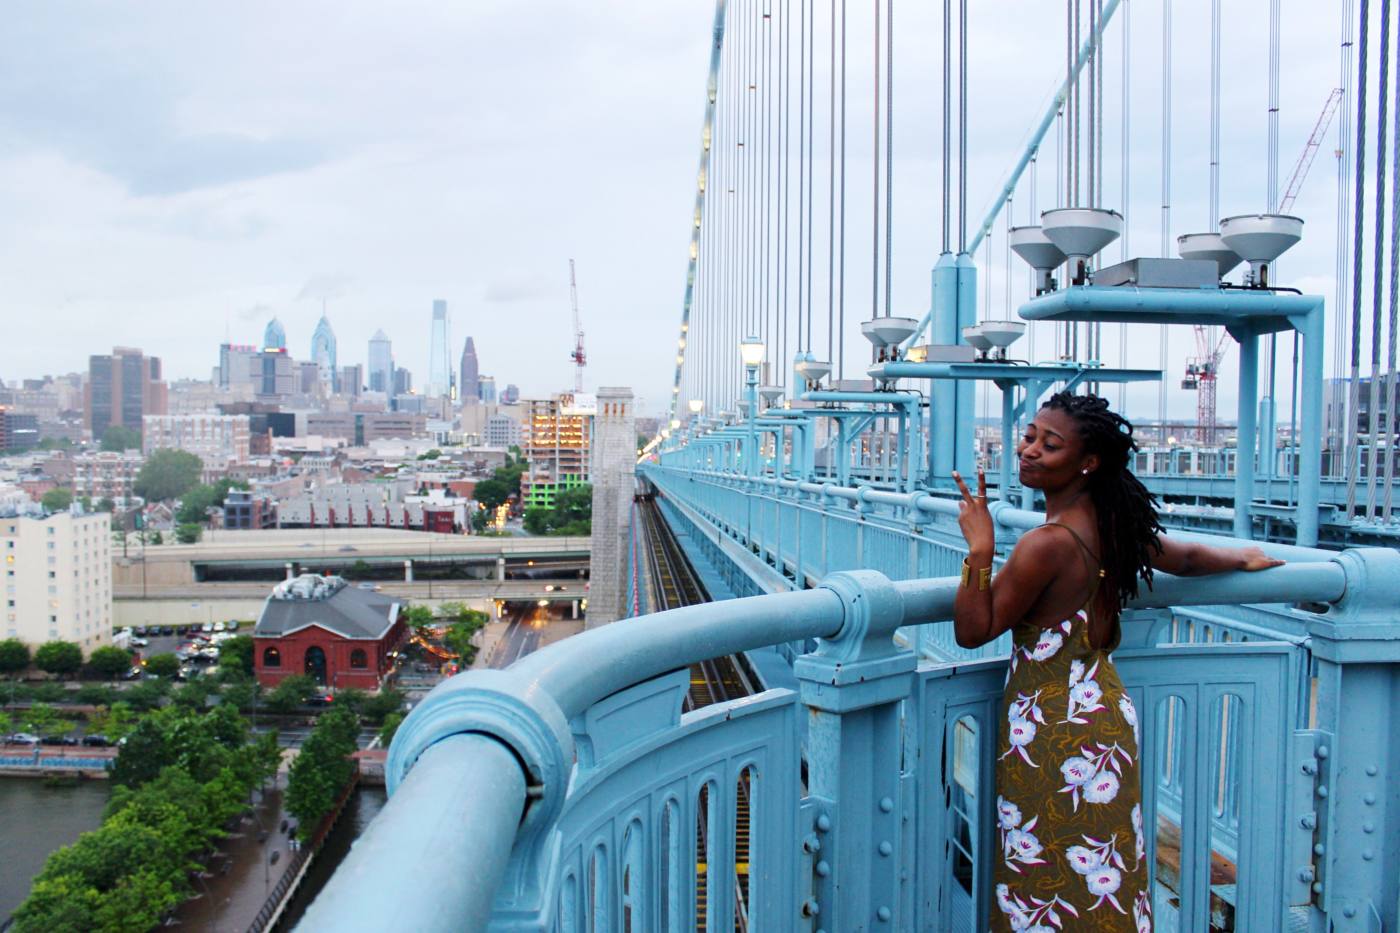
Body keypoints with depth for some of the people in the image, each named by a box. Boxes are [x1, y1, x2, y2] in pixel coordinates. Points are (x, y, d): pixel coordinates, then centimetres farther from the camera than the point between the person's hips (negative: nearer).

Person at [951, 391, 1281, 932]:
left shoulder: (1049, 544, -24)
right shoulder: (1112, 524, 1)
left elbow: (972, 632, -19)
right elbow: (1185, 558, 20)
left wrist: (979, 550, -24)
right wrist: (1242, 559, 39)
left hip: (1054, 727, -8)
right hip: (1105, 709, 9)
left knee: (1049, 882, 6)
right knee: (1101, 880, 21)